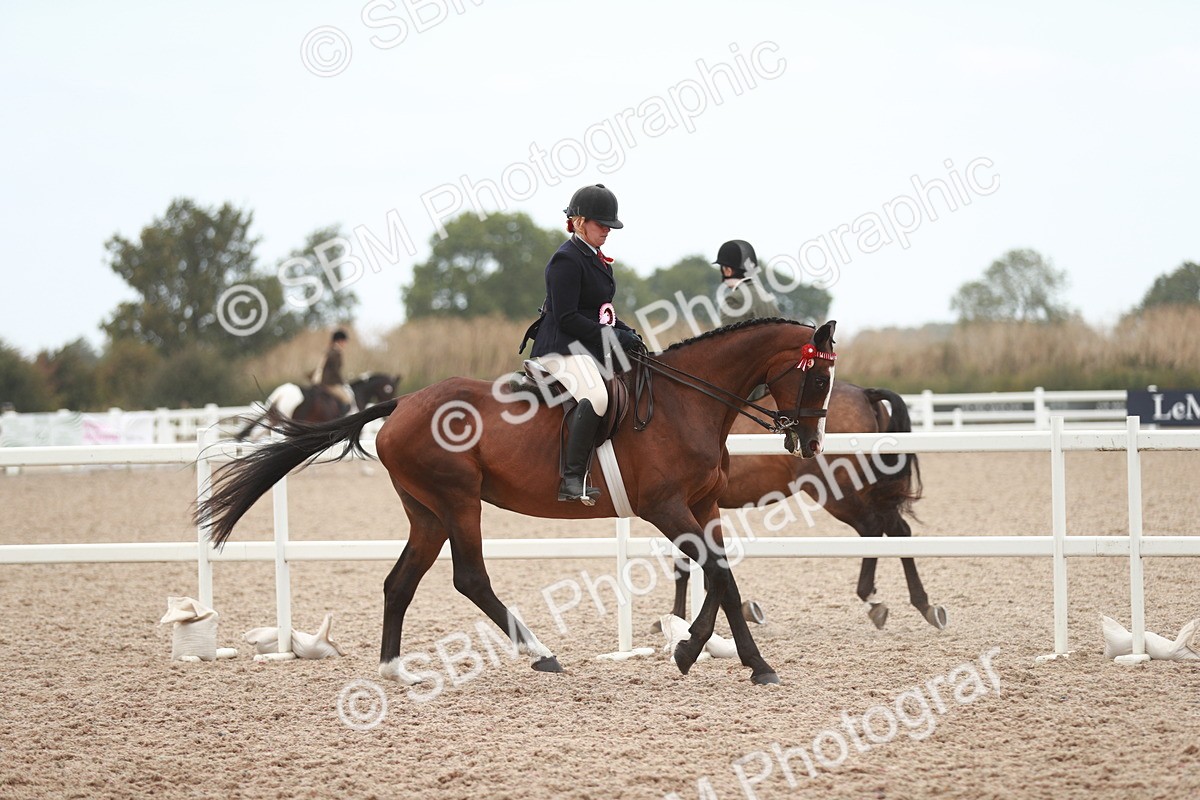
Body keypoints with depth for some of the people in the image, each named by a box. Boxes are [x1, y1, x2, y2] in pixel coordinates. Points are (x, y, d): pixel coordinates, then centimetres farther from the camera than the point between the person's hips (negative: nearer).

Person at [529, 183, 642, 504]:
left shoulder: (597, 259, 19)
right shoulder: (566, 260, -12)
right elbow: (567, 318, -19)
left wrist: (628, 334, 8)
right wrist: (614, 337, -18)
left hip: (592, 346, 11)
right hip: (562, 347, -11)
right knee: (595, 395, -34)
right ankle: (572, 480, -35)